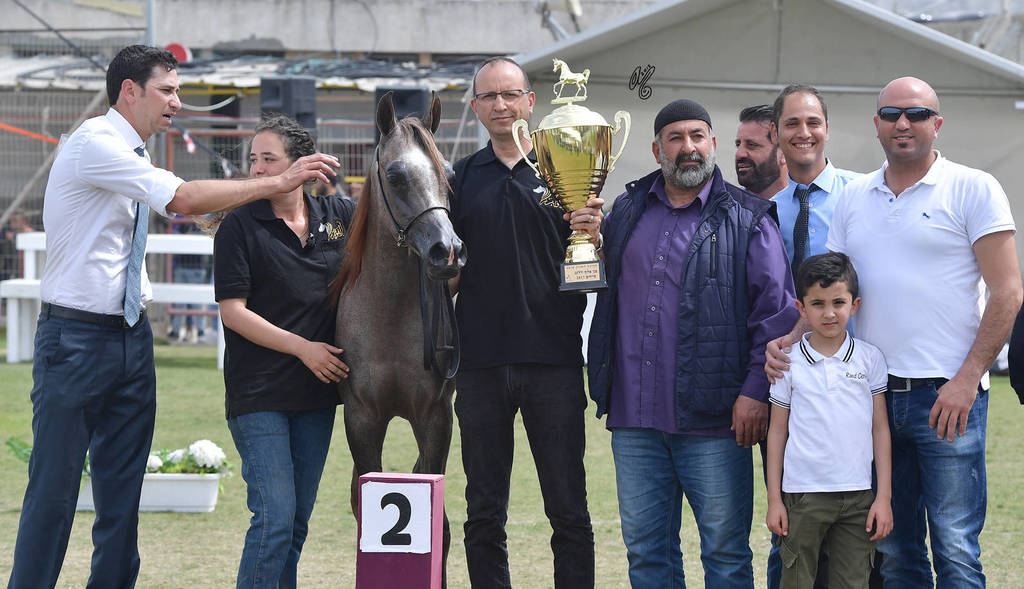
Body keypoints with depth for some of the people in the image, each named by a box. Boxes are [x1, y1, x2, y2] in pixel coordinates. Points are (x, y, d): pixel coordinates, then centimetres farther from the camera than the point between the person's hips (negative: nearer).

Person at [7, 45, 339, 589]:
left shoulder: (131, 153, 12)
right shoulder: (93, 144, -15)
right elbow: (183, 200, -24)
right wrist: (278, 183, -23)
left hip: (130, 335, 8)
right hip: (76, 335, -8)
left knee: (122, 488, 8)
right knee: (54, 487, -5)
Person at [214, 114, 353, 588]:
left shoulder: (339, 216, 6)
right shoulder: (240, 226, -5)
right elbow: (233, 312, -9)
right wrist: (303, 347, -15)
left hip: (317, 392, 5)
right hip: (259, 394, -5)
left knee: (297, 522, 9)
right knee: (275, 517, -13)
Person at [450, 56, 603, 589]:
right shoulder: (460, 179, 10)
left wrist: (594, 235, -17)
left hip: (552, 360, -2)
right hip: (480, 360, 2)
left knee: (568, 510, 0)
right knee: (484, 513, 7)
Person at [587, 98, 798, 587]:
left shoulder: (746, 220, 0)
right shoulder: (628, 211, 15)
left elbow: (776, 309, -3)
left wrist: (756, 390, -10)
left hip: (713, 420, -4)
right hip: (635, 418, 5)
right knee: (645, 549, 9)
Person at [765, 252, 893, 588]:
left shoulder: (869, 359, 3)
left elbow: (880, 430, 5)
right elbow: (777, 431, 5)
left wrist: (884, 497, 1)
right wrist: (774, 499, 2)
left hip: (858, 496, 1)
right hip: (803, 494, -1)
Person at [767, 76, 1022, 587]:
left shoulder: (973, 190, -1)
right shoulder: (855, 197, 15)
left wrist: (967, 379, -13)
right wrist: (791, 338, 0)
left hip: (947, 396, -5)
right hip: (873, 392, 5)